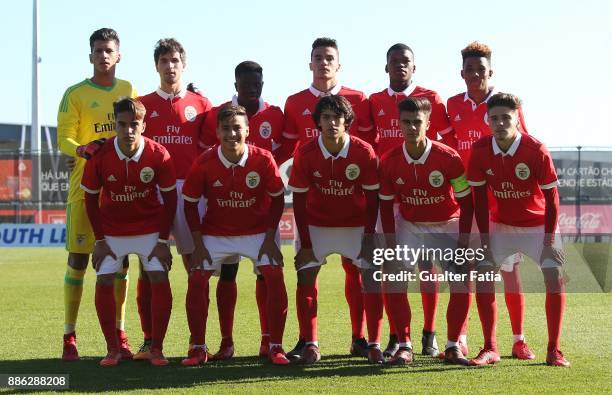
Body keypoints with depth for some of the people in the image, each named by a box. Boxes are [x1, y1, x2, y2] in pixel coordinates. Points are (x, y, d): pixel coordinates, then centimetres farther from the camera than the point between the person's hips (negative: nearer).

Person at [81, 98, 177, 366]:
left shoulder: (158, 155, -18)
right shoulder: (100, 156, -18)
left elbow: (170, 198, -7)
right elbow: (91, 198, -4)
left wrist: (163, 241, -9)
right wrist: (99, 240, -6)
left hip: (150, 228, -1)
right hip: (112, 230, 1)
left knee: (160, 279, -11)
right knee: (104, 281, -9)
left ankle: (156, 348, 0)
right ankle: (113, 349, 4)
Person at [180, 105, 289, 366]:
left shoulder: (263, 159, -18)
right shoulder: (204, 163, -17)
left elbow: (277, 200, -5)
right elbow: (190, 203, -5)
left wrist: (270, 239, -10)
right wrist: (198, 244, -9)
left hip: (258, 231, 0)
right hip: (215, 233, 1)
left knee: (275, 277, -17)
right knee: (197, 279, -13)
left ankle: (275, 347, -4)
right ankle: (198, 348, 2)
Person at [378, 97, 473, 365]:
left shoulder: (448, 158, -21)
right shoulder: (389, 161, -14)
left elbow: (465, 201, -12)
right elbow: (386, 204, -3)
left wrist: (463, 243, -15)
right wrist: (391, 243, -9)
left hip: (448, 226, -2)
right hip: (409, 225, 2)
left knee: (462, 284, -15)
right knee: (393, 283, -14)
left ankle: (453, 346, 0)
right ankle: (404, 346, -3)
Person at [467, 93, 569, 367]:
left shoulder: (537, 151, -23)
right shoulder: (479, 151, -15)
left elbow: (552, 198, -15)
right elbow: (480, 198, -7)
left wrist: (550, 240, -16)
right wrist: (485, 242, -9)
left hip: (538, 225, -2)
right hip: (501, 226, 2)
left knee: (555, 277, -16)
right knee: (483, 275, -12)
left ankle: (554, 350, -5)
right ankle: (490, 349, -2)